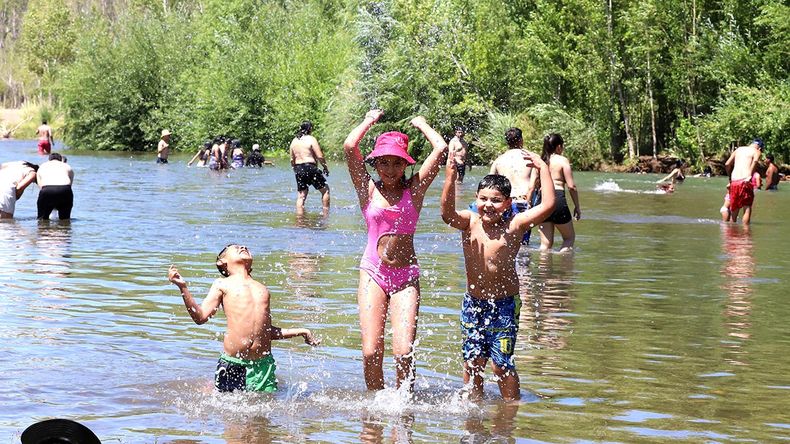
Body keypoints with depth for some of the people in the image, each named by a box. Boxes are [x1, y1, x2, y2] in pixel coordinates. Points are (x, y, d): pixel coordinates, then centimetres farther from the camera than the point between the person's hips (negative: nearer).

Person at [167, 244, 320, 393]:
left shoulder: (262, 288, 20)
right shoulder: (222, 284, 9)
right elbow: (200, 317, -1)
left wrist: (301, 332, 28)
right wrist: (183, 288, -11)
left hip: (263, 364, 3)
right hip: (232, 363, -3)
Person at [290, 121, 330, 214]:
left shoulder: (294, 141, 12)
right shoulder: (311, 139, -7)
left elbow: (292, 160, 16)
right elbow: (320, 156, -12)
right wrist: (325, 167, 1)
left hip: (298, 169, 6)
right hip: (310, 167, -6)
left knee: (301, 196, 9)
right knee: (325, 189, 9)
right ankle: (326, 213, 6)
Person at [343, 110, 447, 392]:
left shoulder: (414, 189, 5)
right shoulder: (368, 189, 4)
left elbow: (441, 149, -3)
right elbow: (349, 146, -6)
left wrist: (421, 124, 13)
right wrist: (370, 120, 8)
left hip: (406, 276, 0)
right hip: (373, 273, 0)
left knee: (404, 352, -11)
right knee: (371, 352, -6)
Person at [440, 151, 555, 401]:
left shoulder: (514, 225, -11)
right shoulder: (469, 222, -5)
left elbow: (547, 206, -21)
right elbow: (447, 214, -26)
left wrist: (543, 169, -19)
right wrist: (450, 180, -39)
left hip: (504, 304, -3)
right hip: (473, 302, 3)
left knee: (501, 362, 0)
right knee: (472, 360, 10)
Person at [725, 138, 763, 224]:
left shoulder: (738, 150, 23)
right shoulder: (756, 151, 8)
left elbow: (727, 164, 15)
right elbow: (755, 161, -16)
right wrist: (750, 176, -17)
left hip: (734, 182, 5)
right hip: (745, 181, -5)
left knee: (734, 210, 13)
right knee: (747, 207, -4)